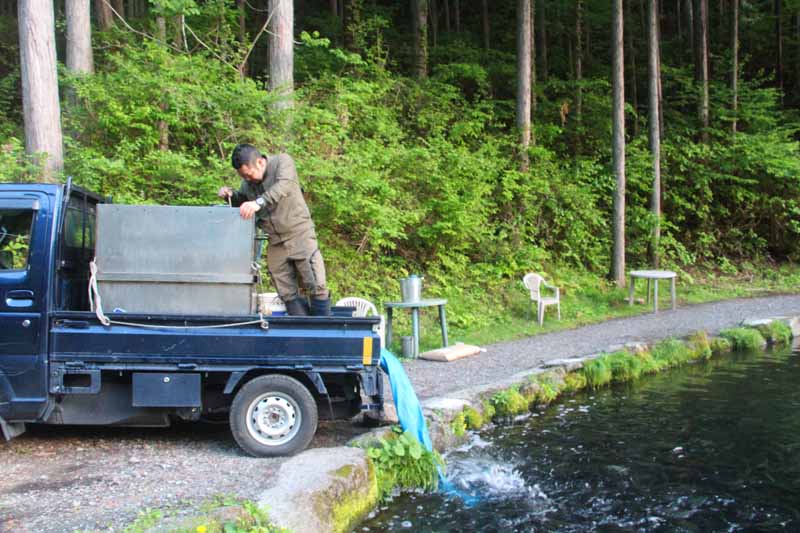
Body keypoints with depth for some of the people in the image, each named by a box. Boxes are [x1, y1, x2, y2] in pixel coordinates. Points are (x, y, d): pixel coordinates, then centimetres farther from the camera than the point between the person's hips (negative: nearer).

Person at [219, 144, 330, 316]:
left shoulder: (282, 161, -9)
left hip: (300, 235, -5)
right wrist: (231, 195, 1)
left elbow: (283, 186, -28)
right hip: (275, 243, 5)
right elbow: (241, 202, 24)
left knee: (316, 287, -8)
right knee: (288, 294, 5)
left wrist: (259, 202, -42)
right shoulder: (247, 182, 7)